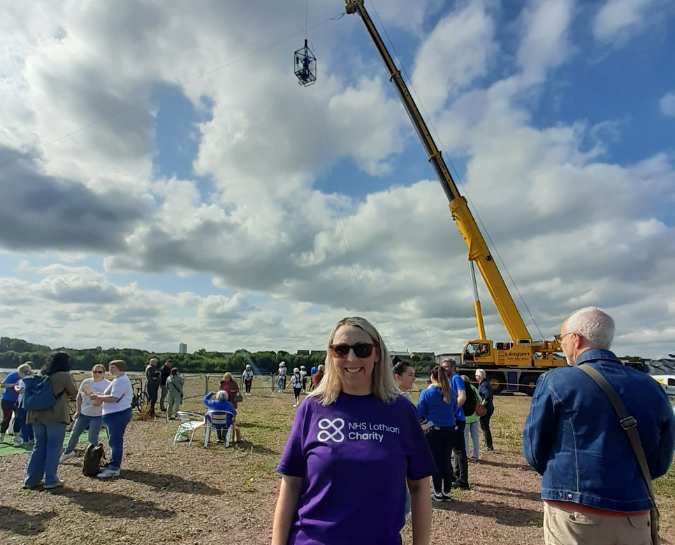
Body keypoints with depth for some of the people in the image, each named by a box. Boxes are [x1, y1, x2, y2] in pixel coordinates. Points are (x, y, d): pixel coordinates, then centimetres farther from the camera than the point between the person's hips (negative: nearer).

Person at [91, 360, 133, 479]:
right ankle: (115, 464, 31)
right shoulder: (120, 379, 17)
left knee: (115, 441, -7)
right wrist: (99, 396, 9)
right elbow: (113, 396, 19)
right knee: (114, 441, 19)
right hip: (116, 414, 11)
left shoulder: (120, 381, -18)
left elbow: (113, 398, -24)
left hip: (118, 414, -11)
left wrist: (98, 397, -14)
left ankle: (114, 468, -4)